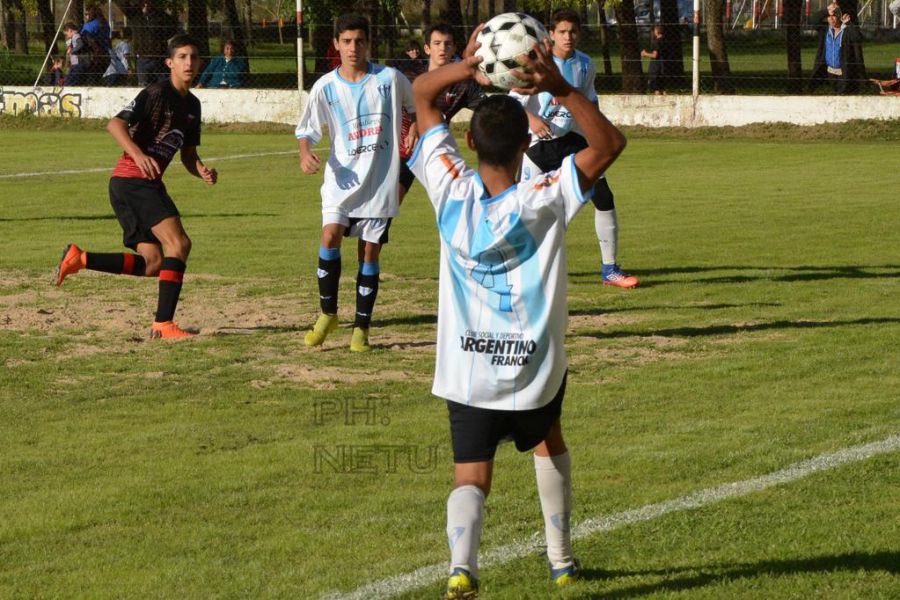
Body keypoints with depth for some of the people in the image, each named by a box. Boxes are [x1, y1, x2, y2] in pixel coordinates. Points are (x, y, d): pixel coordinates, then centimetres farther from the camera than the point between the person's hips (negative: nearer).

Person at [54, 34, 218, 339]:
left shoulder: (192, 104, 17)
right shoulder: (157, 93, -9)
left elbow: (188, 154, 22)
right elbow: (115, 124, -18)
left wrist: (203, 171, 0)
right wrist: (138, 155, -34)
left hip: (148, 185, 9)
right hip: (131, 180, -9)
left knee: (152, 264, 6)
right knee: (179, 243, -20)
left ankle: (79, 258, 14)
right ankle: (163, 323, -22)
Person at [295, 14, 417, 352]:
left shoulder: (389, 78, -2)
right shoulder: (326, 87, -1)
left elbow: (416, 105, 17)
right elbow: (307, 129, 3)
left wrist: (414, 130, 3)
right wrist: (305, 153, -16)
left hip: (380, 183, 0)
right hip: (342, 179, 0)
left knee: (370, 252, 2)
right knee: (330, 236, -19)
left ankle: (361, 328, 12)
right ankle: (328, 314, -1)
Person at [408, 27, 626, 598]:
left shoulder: (452, 190, -11)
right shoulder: (545, 199, -18)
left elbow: (423, 93, 0)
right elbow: (610, 142, -15)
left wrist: (465, 67, -17)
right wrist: (562, 90, -26)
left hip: (466, 373, 0)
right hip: (536, 369, 0)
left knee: (471, 478, -1)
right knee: (550, 443, 29)